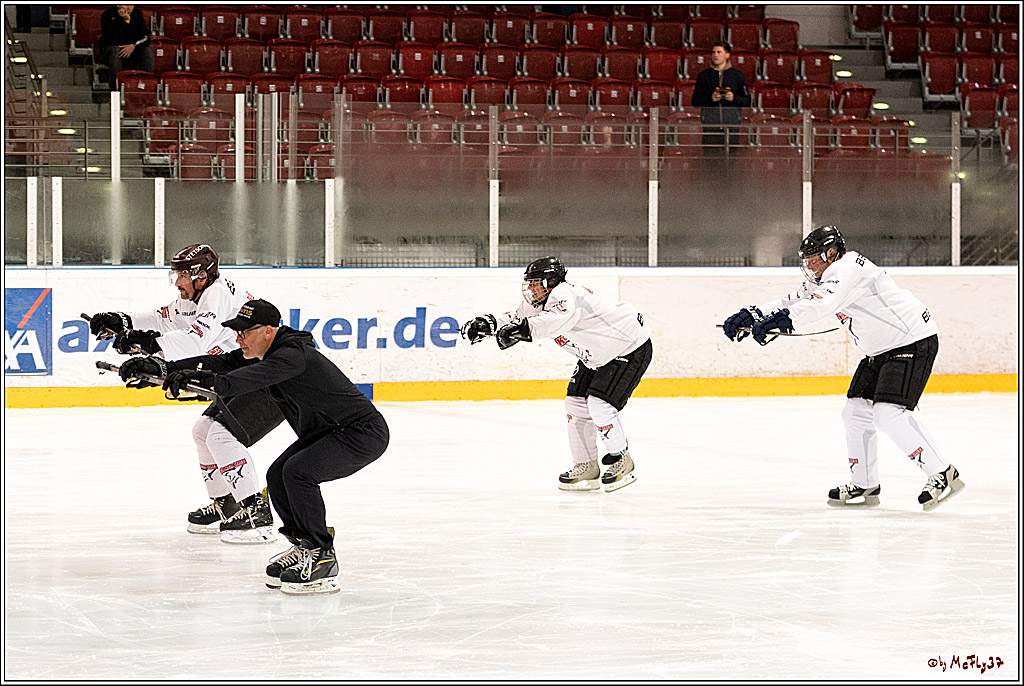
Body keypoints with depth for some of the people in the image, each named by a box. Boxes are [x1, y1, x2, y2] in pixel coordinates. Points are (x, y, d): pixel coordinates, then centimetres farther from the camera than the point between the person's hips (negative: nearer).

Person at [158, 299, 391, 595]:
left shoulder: (293, 353, -27)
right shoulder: (261, 352, 4)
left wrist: (219, 383, -61)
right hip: (325, 432, 10)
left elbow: (260, 374, -45)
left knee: (297, 471, -24)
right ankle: (304, 546, 18)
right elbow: (224, 363, -3)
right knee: (277, 476, 3)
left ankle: (323, 559, -16)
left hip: (364, 432, -10)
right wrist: (173, 370, -16)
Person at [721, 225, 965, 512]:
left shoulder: (849, 269, -20)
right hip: (881, 350, 11)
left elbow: (824, 304, -36)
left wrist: (784, 319, -46)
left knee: (888, 412, -21)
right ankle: (864, 485, 20)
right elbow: (793, 303, 12)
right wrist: (751, 315, -3)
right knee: (856, 411, 9)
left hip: (914, 342, -11)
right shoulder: (823, 279, 12)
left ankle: (943, 474, -18)